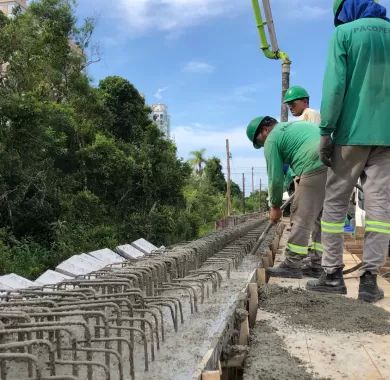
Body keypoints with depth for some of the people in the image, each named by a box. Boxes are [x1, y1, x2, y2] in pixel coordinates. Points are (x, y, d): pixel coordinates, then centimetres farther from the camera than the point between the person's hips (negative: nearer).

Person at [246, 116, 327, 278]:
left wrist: (275, 206, 16)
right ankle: (318, 266, 18)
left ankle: (291, 265, 4)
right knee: (321, 220, 13)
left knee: (302, 219, -1)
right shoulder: (296, 125, 31)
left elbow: (275, 178, 5)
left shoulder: (272, 139, 6)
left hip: (316, 168, -9)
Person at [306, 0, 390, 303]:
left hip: (352, 132, -3)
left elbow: (335, 85, -9)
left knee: (335, 202, 4)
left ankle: (333, 275, 5)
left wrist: (325, 131, -7)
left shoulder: (344, 33, 1)